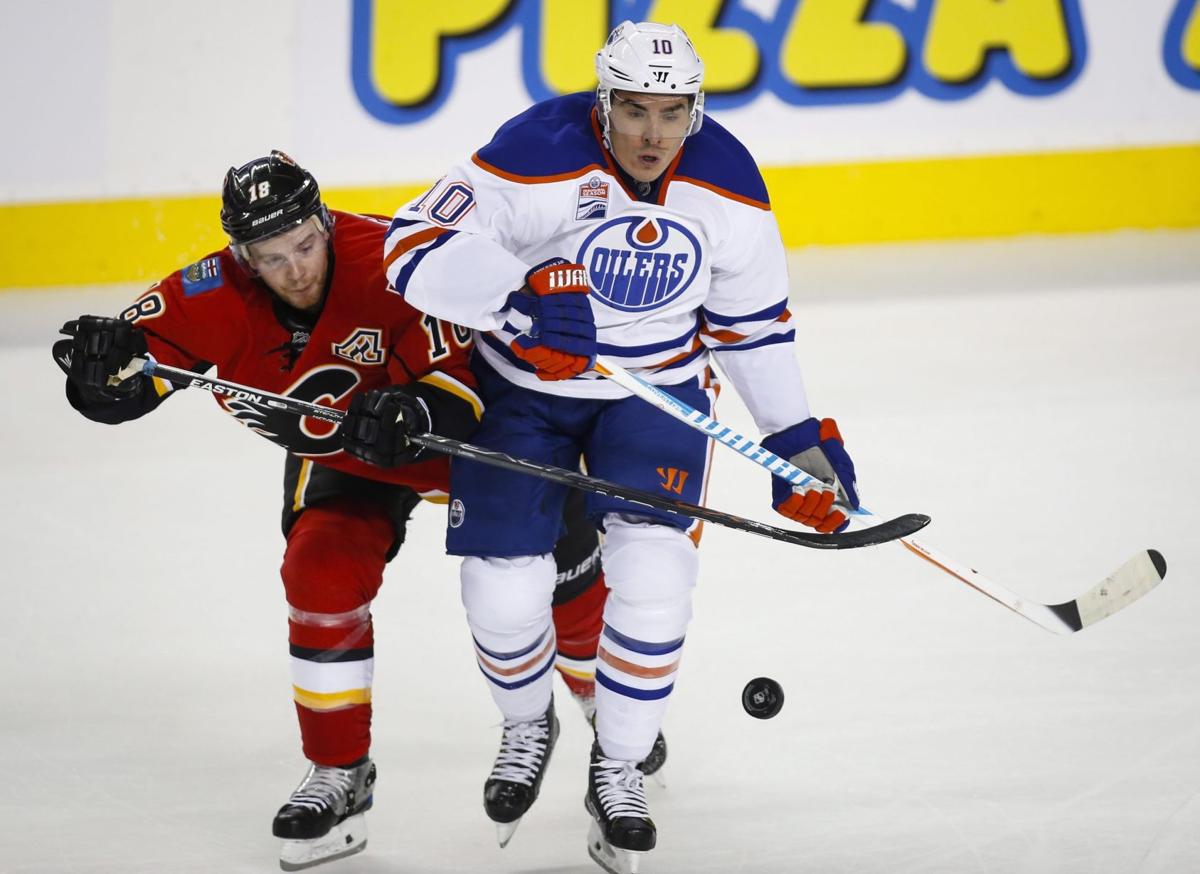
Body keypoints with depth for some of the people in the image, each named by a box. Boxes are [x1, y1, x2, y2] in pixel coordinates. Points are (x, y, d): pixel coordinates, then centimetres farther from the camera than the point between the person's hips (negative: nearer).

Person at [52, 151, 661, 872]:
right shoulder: (218, 297, -25)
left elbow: (465, 382, -33)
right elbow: (122, 387, -24)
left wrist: (413, 414, -53)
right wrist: (104, 362, -47)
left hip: (462, 429, -2)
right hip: (339, 457, 2)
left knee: (559, 545, 2)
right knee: (322, 574, -19)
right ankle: (339, 775, -3)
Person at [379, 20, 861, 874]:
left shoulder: (728, 183, -13)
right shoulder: (536, 158, -27)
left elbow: (753, 320, 1)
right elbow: (416, 250, -29)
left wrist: (799, 437, 1)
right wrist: (517, 303, -44)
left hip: (657, 390, 2)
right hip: (521, 387, -2)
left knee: (652, 575, -15)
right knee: (504, 591, -6)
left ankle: (618, 769, 6)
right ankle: (528, 727, 29)